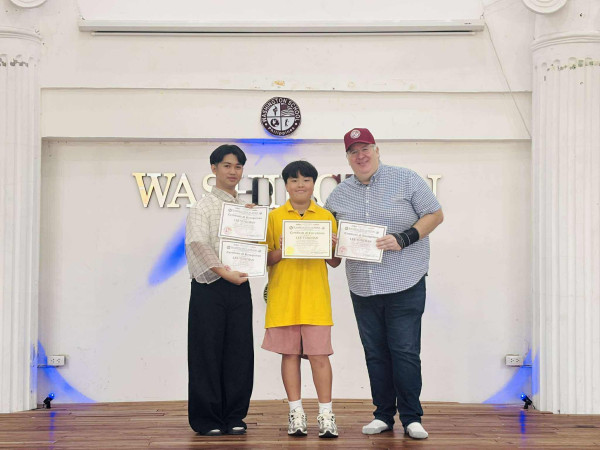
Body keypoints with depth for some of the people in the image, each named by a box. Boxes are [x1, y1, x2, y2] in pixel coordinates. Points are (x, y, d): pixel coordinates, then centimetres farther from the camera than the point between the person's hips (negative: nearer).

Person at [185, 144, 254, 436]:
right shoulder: (202, 207, 0)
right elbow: (198, 244, -14)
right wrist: (223, 272, -23)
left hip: (239, 288, 4)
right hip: (209, 288, -4)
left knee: (239, 353, 4)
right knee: (208, 352, -1)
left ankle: (234, 417, 14)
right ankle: (207, 420, 8)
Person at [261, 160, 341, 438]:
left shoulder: (326, 217, 7)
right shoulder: (274, 217, 5)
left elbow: (335, 263, 11)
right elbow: (263, 259, 4)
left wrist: (332, 248, -9)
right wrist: (279, 251, -15)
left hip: (316, 299, 0)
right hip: (283, 298, 0)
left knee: (319, 354, -1)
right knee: (290, 354, 6)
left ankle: (326, 414, 4)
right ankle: (296, 411, 15)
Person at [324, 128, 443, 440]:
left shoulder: (406, 180, -1)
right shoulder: (339, 194, 11)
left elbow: (435, 215, -1)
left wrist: (403, 239, -13)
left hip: (405, 285, -4)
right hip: (362, 288, 4)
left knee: (405, 351, -6)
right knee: (375, 353, 8)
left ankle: (411, 418, 3)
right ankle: (383, 415, 17)